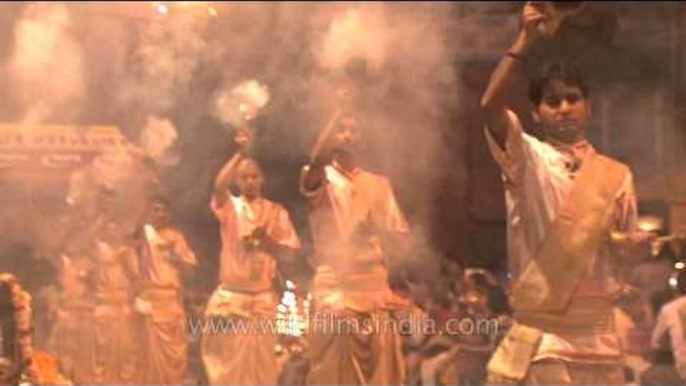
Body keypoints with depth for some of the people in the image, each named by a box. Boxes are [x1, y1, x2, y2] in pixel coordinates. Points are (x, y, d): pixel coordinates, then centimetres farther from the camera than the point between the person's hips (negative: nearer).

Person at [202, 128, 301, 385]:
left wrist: (266, 241, -14)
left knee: (260, 365, 5)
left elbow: (290, 254, 3)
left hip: (263, 298, 2)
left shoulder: (276, 212, 7)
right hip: (230, 296, -1)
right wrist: (240, 155, -23)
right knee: (228, 363, 0)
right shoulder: (230, 207, 3)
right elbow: (219, 186, -21)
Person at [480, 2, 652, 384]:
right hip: (541, 334, -3)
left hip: (600, 332, 4)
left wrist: (639, 244, -9)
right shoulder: (528, 161, -1)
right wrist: (528, 38, -27)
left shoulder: (617, 174, 10)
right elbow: (491, 106, -19)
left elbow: (628, 251, 15)